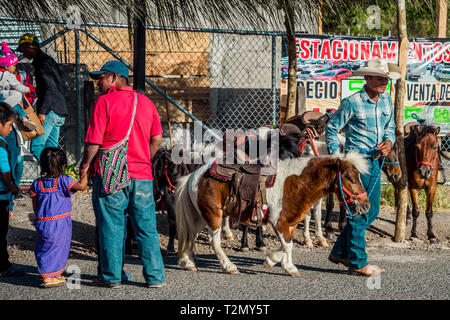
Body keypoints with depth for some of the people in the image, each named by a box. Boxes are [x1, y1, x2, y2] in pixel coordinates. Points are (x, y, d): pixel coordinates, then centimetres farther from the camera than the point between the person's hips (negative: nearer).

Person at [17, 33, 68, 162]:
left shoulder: (42, 61, -9)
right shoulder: (48, 60, 22)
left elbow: (50, 88, -19)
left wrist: (42, 111, -22)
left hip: (51, 111, -10)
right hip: (59, 112, 10)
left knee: (36, 145, -14)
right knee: (51, 148, 8)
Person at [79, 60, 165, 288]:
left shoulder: (105, 102, -6)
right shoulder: (145, 102, 10)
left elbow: (94, 141, -10)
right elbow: (157, 139, 12)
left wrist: (85, 164, 4)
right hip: (142, 175, 4)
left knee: (111, 227, 4)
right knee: (146, 228, 8)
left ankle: (111, 276, 9)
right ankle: (155, 276, 10)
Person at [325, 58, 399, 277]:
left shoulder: (386, 100, 6)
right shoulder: (352, 102, -13)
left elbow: (390, 126, 19)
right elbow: (331, 128, -6)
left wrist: (389, 142, -3)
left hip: (375, 161, 8)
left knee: (372, 211, 13)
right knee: (359, 212, -4)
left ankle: (340, 252, 26)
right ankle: (358, 263, 5)